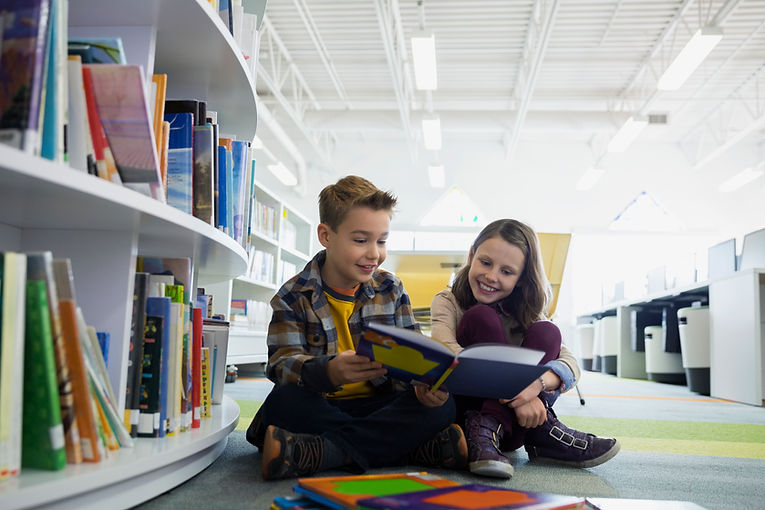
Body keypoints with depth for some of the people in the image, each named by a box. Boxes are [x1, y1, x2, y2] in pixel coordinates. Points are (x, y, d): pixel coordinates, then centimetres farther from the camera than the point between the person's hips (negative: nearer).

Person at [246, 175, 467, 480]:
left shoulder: (392, 290, 8)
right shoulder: (293, 297, -3)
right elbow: (282, 361, -16)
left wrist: (427, 384, -23)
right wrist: (329, 372, -39)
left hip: (380, 402, 3)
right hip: (321, 406, -2)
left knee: (442, 406, -24)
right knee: (283, 403, -34)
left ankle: (313, 452, -33)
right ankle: (420, 447, -32)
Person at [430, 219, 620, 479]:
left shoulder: (525, 312, 6)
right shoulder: (447, 302, -4)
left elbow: (570, 362, -9)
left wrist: (538, 381, -34)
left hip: (511, 421, 3)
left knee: (546, 333, -17)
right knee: (482, 317, -21)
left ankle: (489, 428, -28)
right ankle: (540, 432, -26)